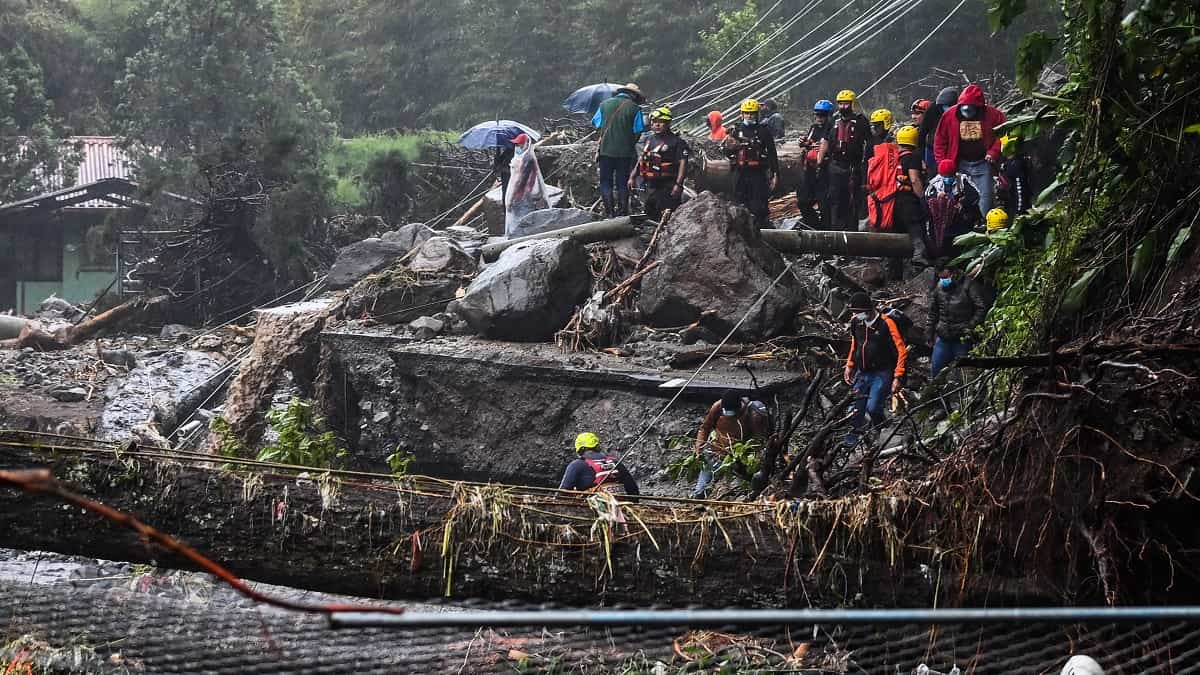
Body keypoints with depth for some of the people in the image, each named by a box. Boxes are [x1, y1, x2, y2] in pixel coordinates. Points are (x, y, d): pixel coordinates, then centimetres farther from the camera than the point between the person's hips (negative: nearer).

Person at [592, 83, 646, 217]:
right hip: (625, 152, -1)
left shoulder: (605, 105, 6)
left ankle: (609, 211, -2)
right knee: (622, 183, 9)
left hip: (605, 150, 1)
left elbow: (596, 125, 7)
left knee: (605, 182, 7)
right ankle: (622, 211, 8)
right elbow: (638, 132, -4)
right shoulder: (634, 109, -3)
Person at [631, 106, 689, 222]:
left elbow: (683, 163, -15)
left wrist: (678, 184, -23)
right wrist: (632, 177, 19)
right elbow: (642, 160, 25)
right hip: (651, 186, 8)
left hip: (668, 188, -8)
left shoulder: (676, 142, -8)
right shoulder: (650, 140, 15)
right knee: (650, 216, 14)